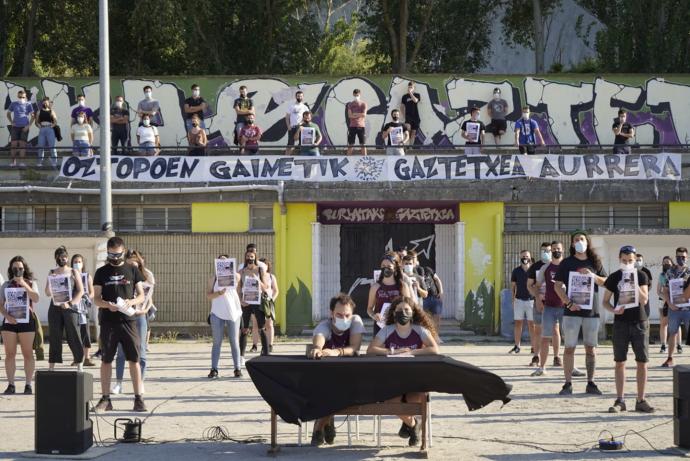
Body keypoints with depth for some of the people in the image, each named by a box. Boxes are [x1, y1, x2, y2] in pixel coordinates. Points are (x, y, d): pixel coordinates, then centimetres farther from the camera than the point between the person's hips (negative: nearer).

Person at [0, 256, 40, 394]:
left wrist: (24, 285, -15)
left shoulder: (31, 283, 7)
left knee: (28, 354, 0)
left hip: (27, 321, -1)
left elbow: (36, 299, -8)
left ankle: (28, 384, 3)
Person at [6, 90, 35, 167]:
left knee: (22, 144, -4)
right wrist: (11, 122, 3)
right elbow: (8, 113, 17)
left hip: (24, 127, -2)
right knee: (14, 144, -2)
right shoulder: (13, 104, 5)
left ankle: (22, 162, -3)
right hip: (15, 127, 2)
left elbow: (32, 116, 1)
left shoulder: (28, 105, 1)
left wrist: (28, 125, -8)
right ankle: (13, 161, 3)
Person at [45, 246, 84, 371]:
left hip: (70, 308, -2)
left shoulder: (73, 273, 6)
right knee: (54, 338, 1)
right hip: (55, 308, 2)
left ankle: (80, 367, -1)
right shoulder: (52, 273, 12)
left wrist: (70, 303, -13)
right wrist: (50, 282, -10)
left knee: (74, 337, -5)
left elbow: (81, 291, 0)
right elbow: (47, 293, 9)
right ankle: (51, 368, 2)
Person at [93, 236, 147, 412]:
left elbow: (141, 296, 9)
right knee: (106, 360, 2)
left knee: (134, 359, -3)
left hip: (128, 320, 0)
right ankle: (105, 399, 8)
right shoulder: (102, 272, 8)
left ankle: (138, 398, 0)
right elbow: (96, 298, 5)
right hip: (108, 322, 0)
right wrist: (107, 304, -16)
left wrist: (132, 302, -13)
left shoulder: (132, 270, 8)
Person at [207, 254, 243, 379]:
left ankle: (237, 368, 7)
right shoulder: (214, 278, 6)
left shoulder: (235, 276, 7)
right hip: (217, 314, 0)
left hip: (233, 312, 0)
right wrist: (219, 293, -18)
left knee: (234, 342, 3)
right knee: (217, 342, 0)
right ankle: (214, 369, -1)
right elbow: (208, 295, -3)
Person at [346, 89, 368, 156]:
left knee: (363, 145, 0)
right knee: (350, 145, 1)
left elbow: (364, 115, -7)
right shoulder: (350, 104, 10)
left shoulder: (363, 104, 5)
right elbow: (350, 115, -3)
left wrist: (355, 114, -7)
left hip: (361, 126, -2)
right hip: (352, 126, 2)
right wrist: (359, 115, -9)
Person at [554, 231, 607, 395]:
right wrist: (568, 303, -15)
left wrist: (593, 276, -8)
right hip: (572, 310, -2)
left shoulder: (595, 263, 10)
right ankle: (568, 384, 1)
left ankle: (590, 383, 13)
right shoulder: (567, 263, 2)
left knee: (591, 348, 6)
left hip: (591, 310, 2)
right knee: (569, 348, -3)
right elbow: (558, 286, -2)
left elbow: (606, 283, 11)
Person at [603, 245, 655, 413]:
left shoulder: (641, 276, 0)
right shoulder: (614, 278, 2)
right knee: (620, 362, 1)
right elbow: (605, 301, 7)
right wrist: (613, 310, -13)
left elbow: (644, 300, -9)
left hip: (639, 322, 0)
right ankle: (620, 400, 7)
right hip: (621, 322, 0)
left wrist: (635, 285, -22)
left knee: (642, 362, -1)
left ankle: (641, 400, 6)